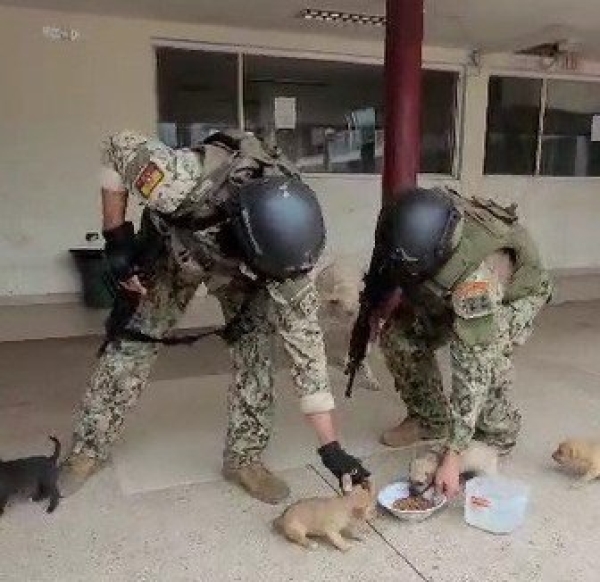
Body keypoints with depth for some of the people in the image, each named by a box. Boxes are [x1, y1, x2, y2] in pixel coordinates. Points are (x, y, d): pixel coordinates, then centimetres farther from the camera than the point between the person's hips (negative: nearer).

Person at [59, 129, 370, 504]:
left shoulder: (286, 247, -37)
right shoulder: (185, 180, -45)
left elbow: (304, 338, -31)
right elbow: (120, 146, -24)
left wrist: (332, 447, -29)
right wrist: (117, 238, -25)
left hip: (235, 269, 1)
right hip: (171, 246, 0)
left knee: (256, 343, -14)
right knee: (132, 341, 0)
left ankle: (245, 457, 4)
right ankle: (89, 449, 20)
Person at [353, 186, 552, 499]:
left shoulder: (476, 278, -46)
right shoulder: (409, 222, -32)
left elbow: (472, 373, -43)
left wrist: (451, 455, -40)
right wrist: (386, 298, -12)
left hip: (514, 295, -5)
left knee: (484, 359, -32)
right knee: (399, 337, -11)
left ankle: (498, 434, -1)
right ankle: (430, 419, 12)